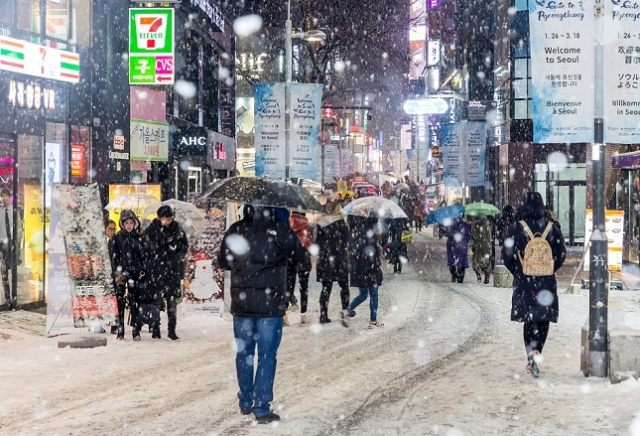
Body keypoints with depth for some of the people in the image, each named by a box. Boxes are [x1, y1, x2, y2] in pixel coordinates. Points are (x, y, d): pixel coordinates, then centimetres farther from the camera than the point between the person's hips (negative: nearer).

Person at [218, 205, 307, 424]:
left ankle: (245, 403, 27)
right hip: (270, 303, -4)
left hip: (241, 302, 4)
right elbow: (300, 256, 4)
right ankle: (262, 408, 2)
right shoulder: (280, 229, -10)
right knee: (267, 355, 2)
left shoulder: (235, 230, 0)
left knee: (244, 352, 16)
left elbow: (223, 262, 12)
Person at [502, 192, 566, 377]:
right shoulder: (552, 228, -1)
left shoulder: (516, 228, -7)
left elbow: (507, 255, -5)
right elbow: (561, 255, 3)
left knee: (528, 319, 7)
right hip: (547, 282, 1)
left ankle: (531, 353, -10)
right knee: (543, 320, 10)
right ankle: (536, 352, -2)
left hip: (524, 281, -1)